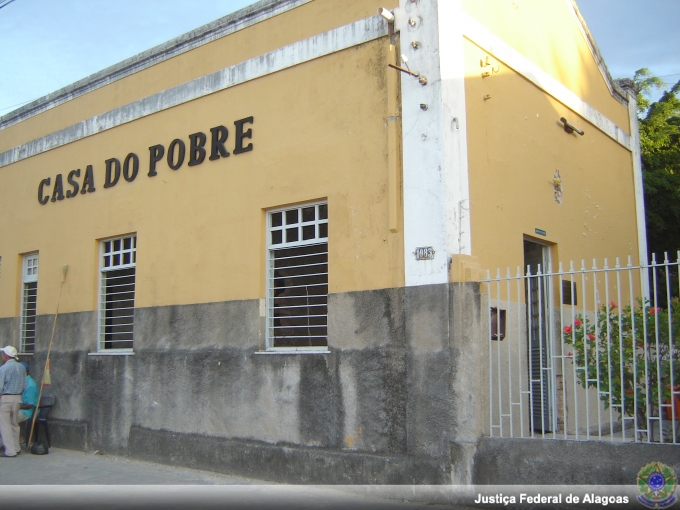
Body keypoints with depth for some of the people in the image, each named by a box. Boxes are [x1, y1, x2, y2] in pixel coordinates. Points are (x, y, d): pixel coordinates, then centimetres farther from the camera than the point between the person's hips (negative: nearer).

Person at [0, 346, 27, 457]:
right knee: (15, 424, 17)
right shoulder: (21, 368, 6)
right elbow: (24, 386, 10)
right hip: (17, 398, 6)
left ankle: (10, 451, -3)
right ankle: (16, 447, 22)